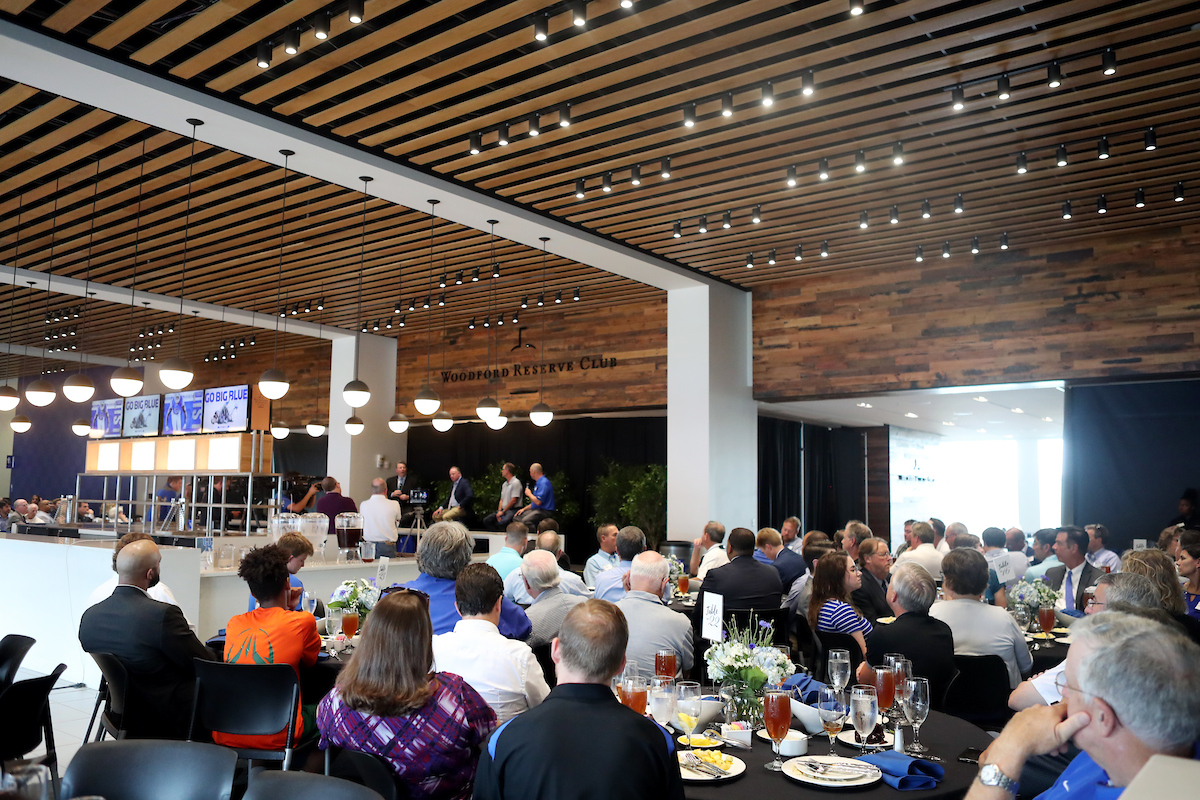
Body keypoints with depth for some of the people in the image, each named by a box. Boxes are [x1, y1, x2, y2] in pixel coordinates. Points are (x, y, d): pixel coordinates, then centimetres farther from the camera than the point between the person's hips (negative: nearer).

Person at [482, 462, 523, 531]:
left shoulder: (516, 482, -9)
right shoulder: (505, 484, 19)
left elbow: (514, 500, -15)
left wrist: (503, 511, -12)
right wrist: (499, 511, 0)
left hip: (513, 510, -9)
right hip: (503, 509, 9)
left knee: (501, 523, -35)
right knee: (486, 520, -7)